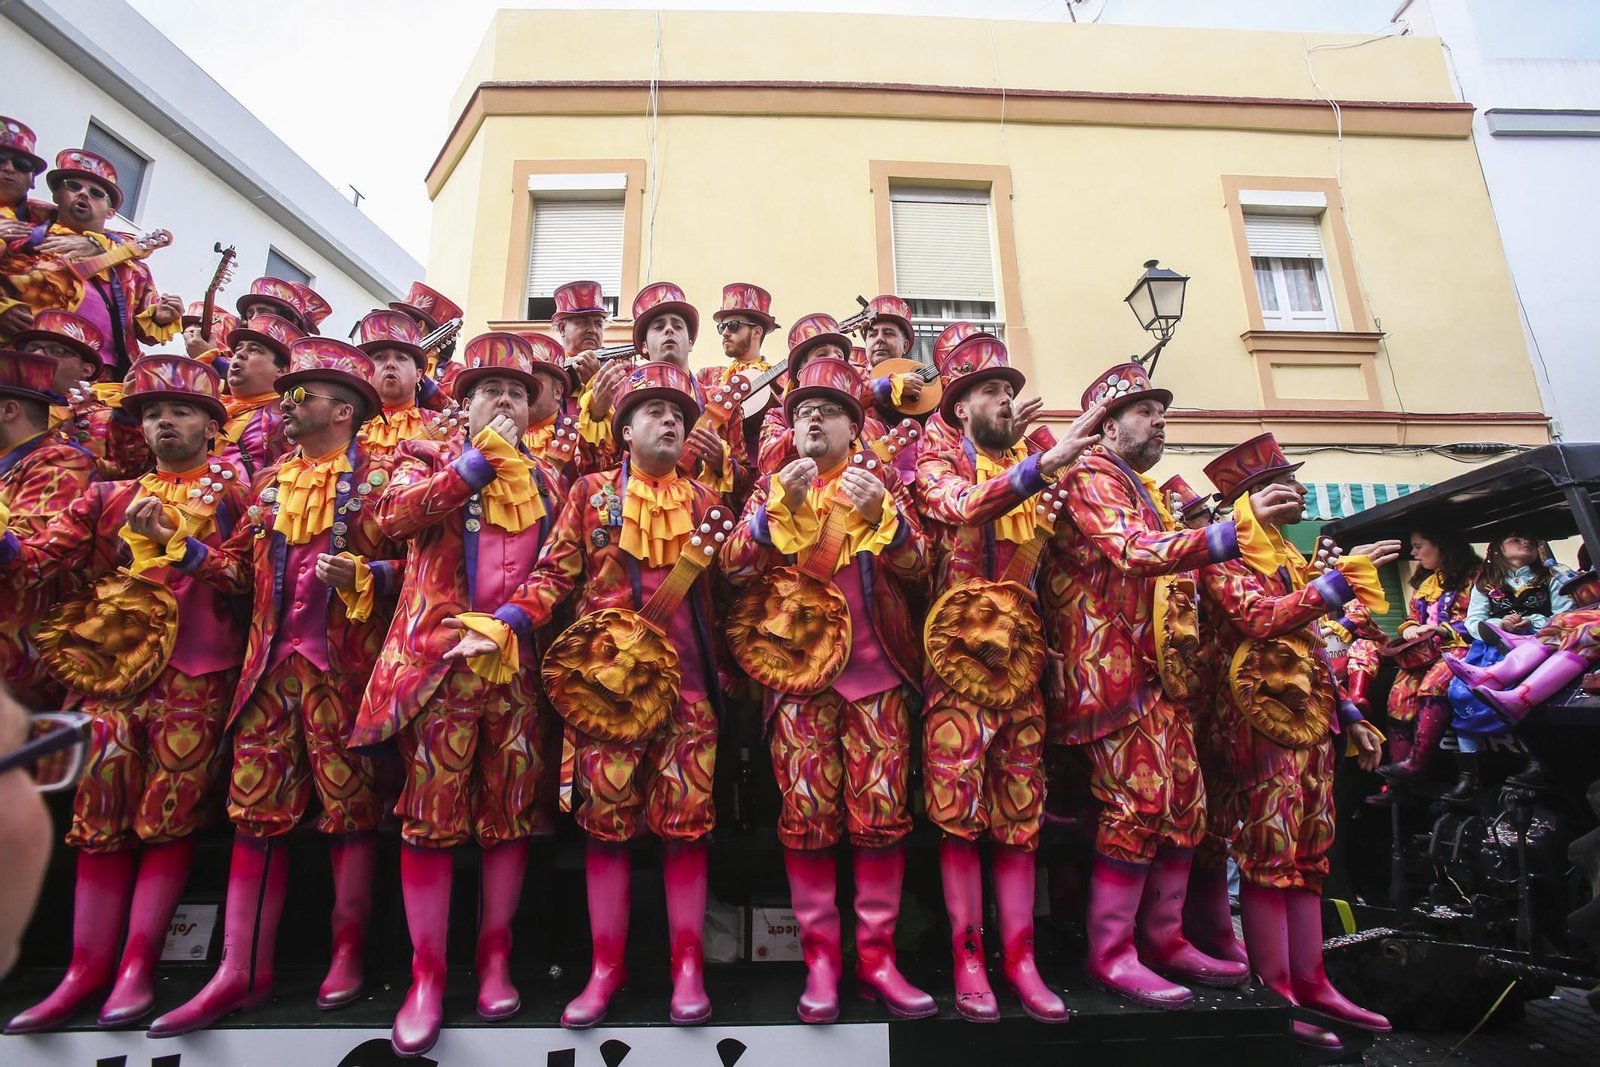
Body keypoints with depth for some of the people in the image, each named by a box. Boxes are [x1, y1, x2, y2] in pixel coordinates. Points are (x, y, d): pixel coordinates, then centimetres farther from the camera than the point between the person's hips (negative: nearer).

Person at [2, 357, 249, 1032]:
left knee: (169, 816, -2)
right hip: (116, 669, 4)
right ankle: (88, 968, 15)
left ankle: (138, 965, 6)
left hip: (194, 672, -4)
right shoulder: (112, 498, 18)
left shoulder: (230, 492, 6)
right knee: (101, 813, 6)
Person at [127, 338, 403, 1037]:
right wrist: (172, 539, 4)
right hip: (270, 663, 6)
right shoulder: (271, 480, 17)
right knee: (256, 809, 7)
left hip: (342, 664, -6)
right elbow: (240, 568, 14)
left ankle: (348, 953, 19)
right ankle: (242, 972, 17)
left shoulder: (376, 478, -2)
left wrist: (359, 575, -24)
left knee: (349, 806, 4)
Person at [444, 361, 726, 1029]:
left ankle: (688, 966, 18)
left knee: (686, 819, 4)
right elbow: (555, 574, 3)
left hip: (686, 679, 1)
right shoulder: (592, 493, 8)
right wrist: (501, 626, -9)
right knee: (605, 818, 5)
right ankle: (606, 966, 21)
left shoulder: (702, 500, 11)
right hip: (607, 676, 0)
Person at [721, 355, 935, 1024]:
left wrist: (880, 514, -17)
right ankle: (820, 958, 14)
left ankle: (876, 956, 14)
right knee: (807, 815, 1)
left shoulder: (882, 482, 11)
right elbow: (735, 567, -2)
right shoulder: (774, 487, 12)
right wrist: (780, 506, -16)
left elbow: (917, 565, 0)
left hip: (875, 670, 0)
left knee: (881, 812, 1)